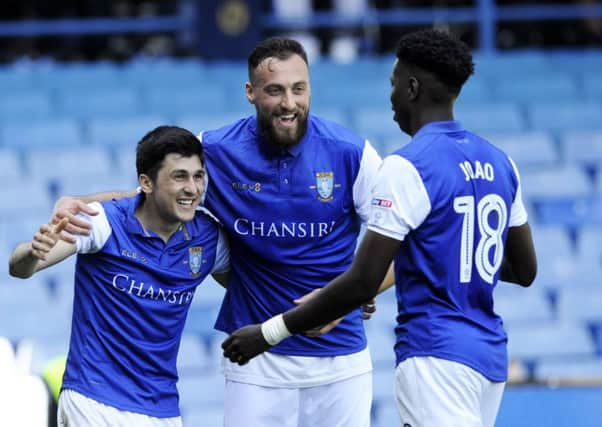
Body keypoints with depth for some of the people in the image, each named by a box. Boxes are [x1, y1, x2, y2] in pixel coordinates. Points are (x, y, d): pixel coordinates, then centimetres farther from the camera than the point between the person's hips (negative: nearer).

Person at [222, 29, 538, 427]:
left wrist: (270, 333, -10)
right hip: (490, 356, 9)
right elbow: (524, 270, 18)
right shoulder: (499, 163, 10)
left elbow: (362, 284, -17)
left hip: (436, 355, -9)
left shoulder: (408, 167, -14)